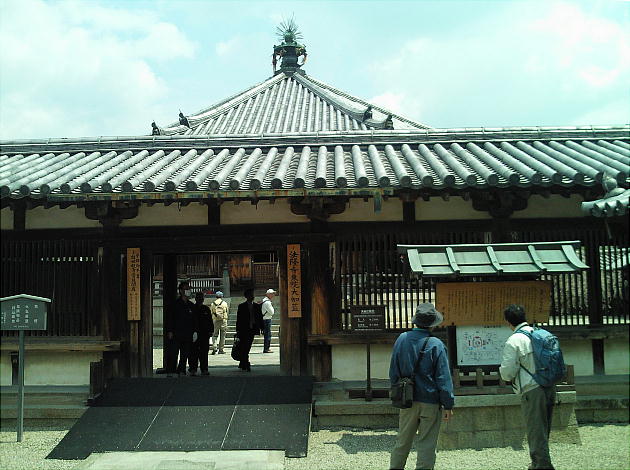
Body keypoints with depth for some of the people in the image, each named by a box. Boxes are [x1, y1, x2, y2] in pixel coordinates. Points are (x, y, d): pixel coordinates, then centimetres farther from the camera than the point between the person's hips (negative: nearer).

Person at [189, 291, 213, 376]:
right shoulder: (191, 308, 3)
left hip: (205, 334, 3)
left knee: (204, 352, 4)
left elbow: (210, 321, 16)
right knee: (193, 352, -3)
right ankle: (193, 369, 2)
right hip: (194, 333, -3)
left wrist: (211, 331, 8)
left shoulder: (206, 309, 14)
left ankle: (204, 369, 8)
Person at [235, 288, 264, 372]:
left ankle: (242, 364, 22)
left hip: (252, 330, 4)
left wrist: (262, 328, 4)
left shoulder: (257, 306, 9)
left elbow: (260, 317, 11)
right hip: (244, 330, -4)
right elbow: (239, 319, -2)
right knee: (244, 348, -6)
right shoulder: (242, 306, -1)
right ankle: (247, 365, -5)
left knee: (247, 348, 10)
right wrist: (238, 330, -7)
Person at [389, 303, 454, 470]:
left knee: (402, 442, 17)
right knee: (427, 445, 5)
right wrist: (448, 405, -4)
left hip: (407, 400, 4)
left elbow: (393, 372, 8)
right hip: (430, 402, -4)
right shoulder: (436, 345, -13)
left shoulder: (401, 339, 0)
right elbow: (443, 378, -11)